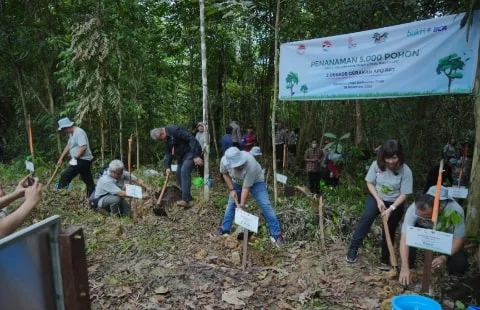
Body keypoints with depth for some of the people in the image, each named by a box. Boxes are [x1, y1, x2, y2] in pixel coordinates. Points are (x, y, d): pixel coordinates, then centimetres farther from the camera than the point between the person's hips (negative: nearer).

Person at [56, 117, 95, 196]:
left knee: (64, 176, -6)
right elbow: (68, 146, 22)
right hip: (84, 161, 10)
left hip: (82, 160, -10)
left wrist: (75, 158, -18)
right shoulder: (72, 134, 16)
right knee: (89, 181, 10)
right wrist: (61, 158, 18)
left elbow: (84, 147, -25)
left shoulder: (79, 132, -16)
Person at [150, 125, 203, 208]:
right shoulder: (167, 138, 9)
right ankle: (188, 197, 18)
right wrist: (167, 166, -2)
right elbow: (169, 152, 10)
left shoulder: (174, 130, -21)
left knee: (184, 171, -22)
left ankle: (185, 201, -24)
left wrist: (196, 156, -29)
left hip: (192, 151, -10)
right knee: (179, 174, 8)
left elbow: (191, 139, -26)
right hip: (182, 154, 10)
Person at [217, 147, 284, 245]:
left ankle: (276, 234, -7)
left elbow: (246, 188, -34)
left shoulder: (251, 164, -41)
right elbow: (224, 173, -6)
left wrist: (242, 205, -30)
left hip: (256, 181, -4)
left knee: (266, 205, -13)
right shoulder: (224, 160, -29)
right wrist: (231, 189, -11)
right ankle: (225, 229, 25)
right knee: (231, 204, 7)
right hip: (237, 183, 4)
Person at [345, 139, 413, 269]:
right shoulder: (377, 165, -17)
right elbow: (370, 183, -6)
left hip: (395, 203, -1)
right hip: (376, 198, 1)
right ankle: (353, 249, -14)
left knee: (389, 231, 4)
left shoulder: (405, 171, -22)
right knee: (366, 218, -21)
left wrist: (391, 209, -25)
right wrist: (378, 200, -16)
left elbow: (404, 194, -17)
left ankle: (385, 259, 23)